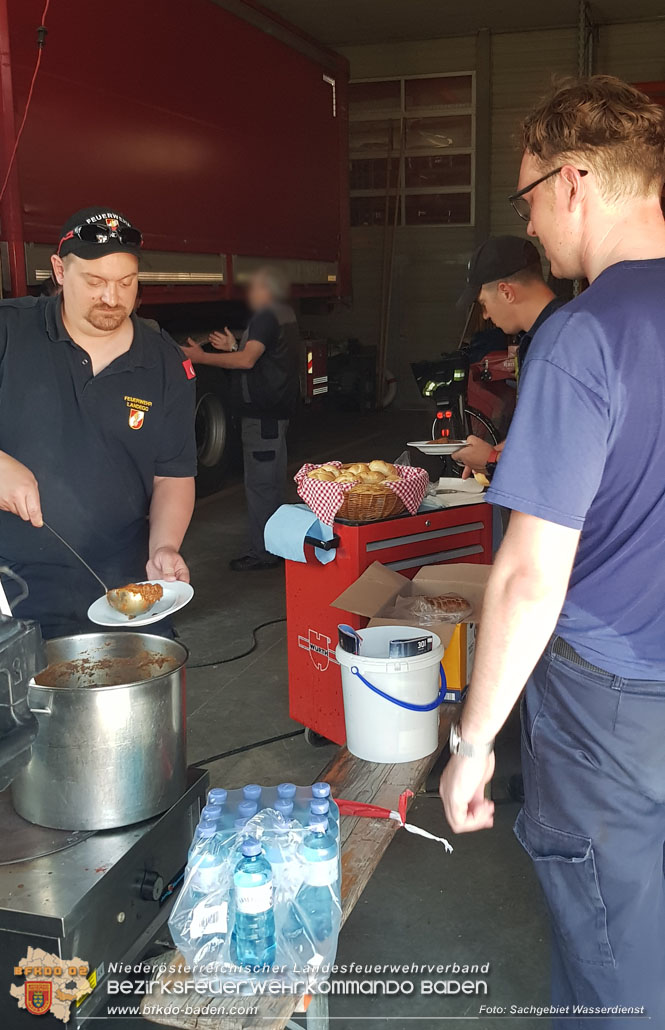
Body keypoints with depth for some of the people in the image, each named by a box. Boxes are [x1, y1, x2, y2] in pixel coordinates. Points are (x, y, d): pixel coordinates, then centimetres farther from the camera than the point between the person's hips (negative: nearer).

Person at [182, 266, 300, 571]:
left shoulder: (265, 317, -16)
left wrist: (201, 357, -24)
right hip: (276, 409, 11)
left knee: (259, 484, -6)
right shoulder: (285, 315, 16)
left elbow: (247, 361, -28)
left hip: (261, 413, -11)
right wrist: (234, 347, 22)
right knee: (272, 481, 18)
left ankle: (262, 553, -2)